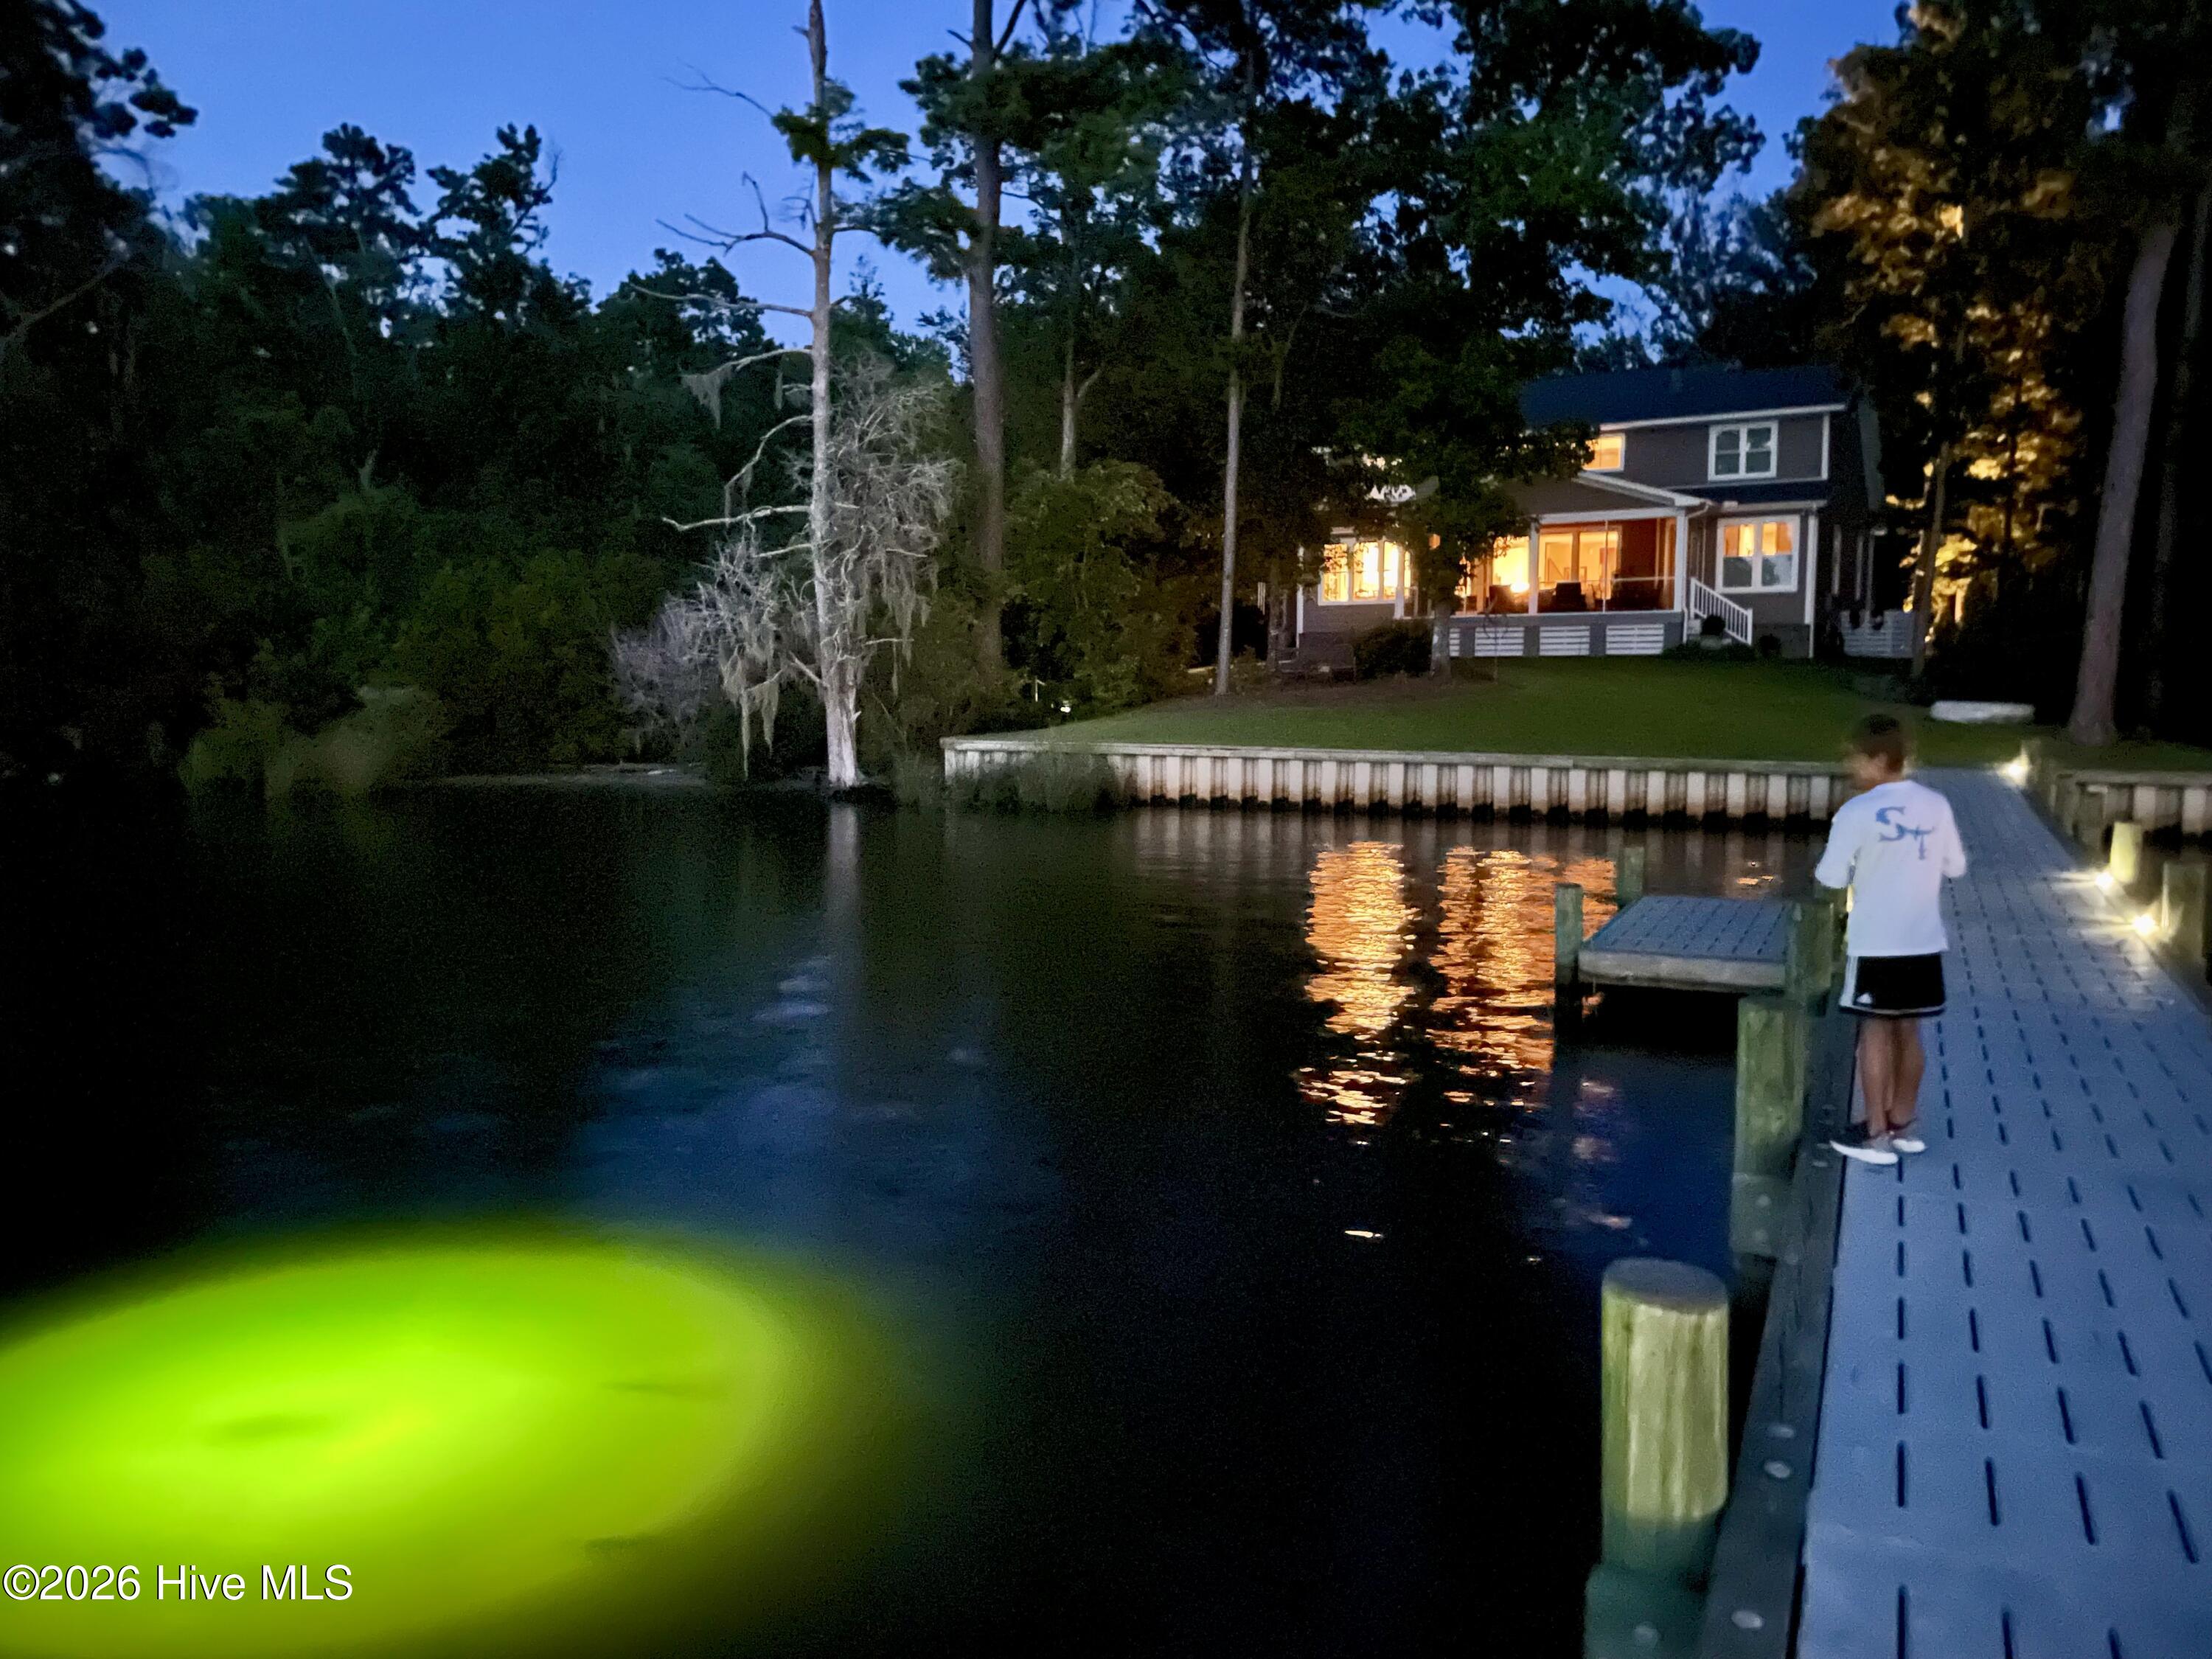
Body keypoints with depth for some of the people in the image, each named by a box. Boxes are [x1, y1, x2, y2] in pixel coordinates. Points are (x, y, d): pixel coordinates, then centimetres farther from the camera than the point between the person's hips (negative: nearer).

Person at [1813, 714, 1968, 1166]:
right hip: (1924, 941, 5)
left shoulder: (1857, 812, -15)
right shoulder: (1936, 805, 2)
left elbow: (1832, 879, -12)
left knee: (1876, 1032, 3)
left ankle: (1876, 1135, 7)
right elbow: (1955, 868, 10)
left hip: (1875, 943, -5)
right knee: (1908, 1031, 14)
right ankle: (1902, 1125, 25)